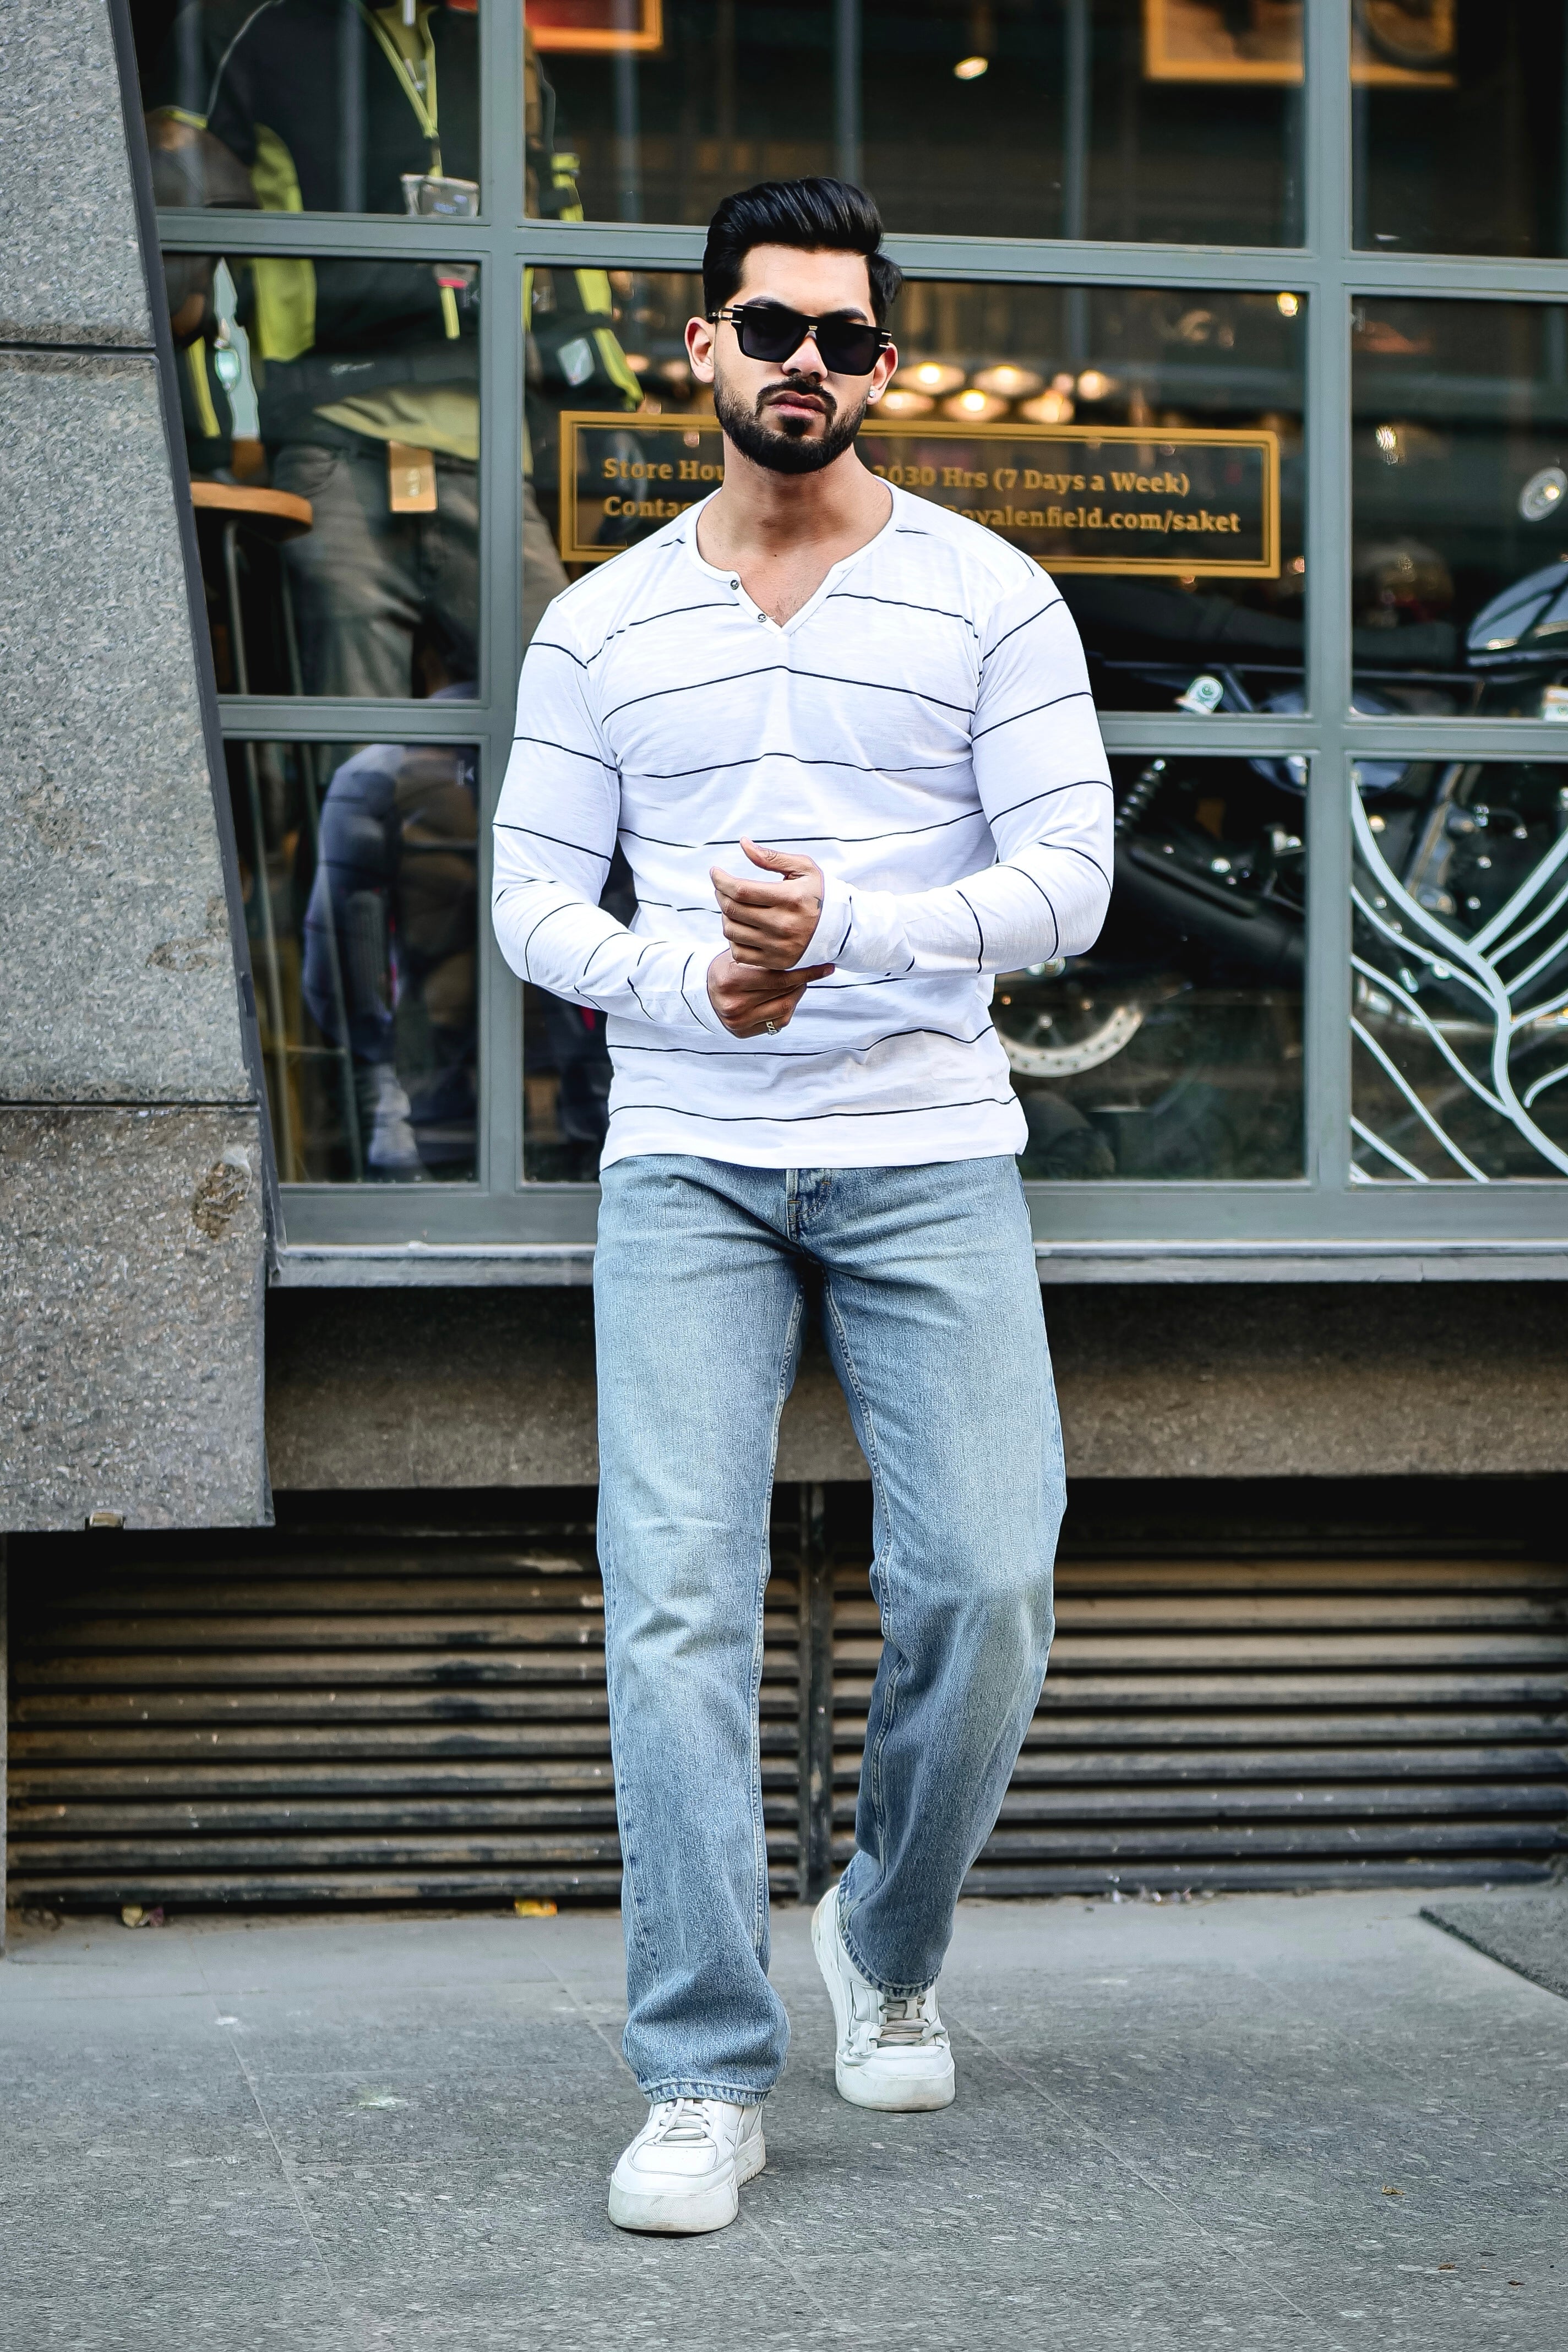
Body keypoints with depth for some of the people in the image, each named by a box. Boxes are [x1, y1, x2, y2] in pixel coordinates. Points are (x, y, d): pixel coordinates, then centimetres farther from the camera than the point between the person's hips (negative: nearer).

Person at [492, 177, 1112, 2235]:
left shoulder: (988, 597, 3)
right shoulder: (604, 624, 10)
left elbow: (1068, 877, -3)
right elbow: (534, 891, 9)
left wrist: (850, 928, -20)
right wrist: (683, 983, -12)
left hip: (929, 1157, -1)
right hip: (684, 1160, 1)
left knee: (984, 1587, -7)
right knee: (678, 1597, -9)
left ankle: (890, 1941, 22)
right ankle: (707, 2078, -2)